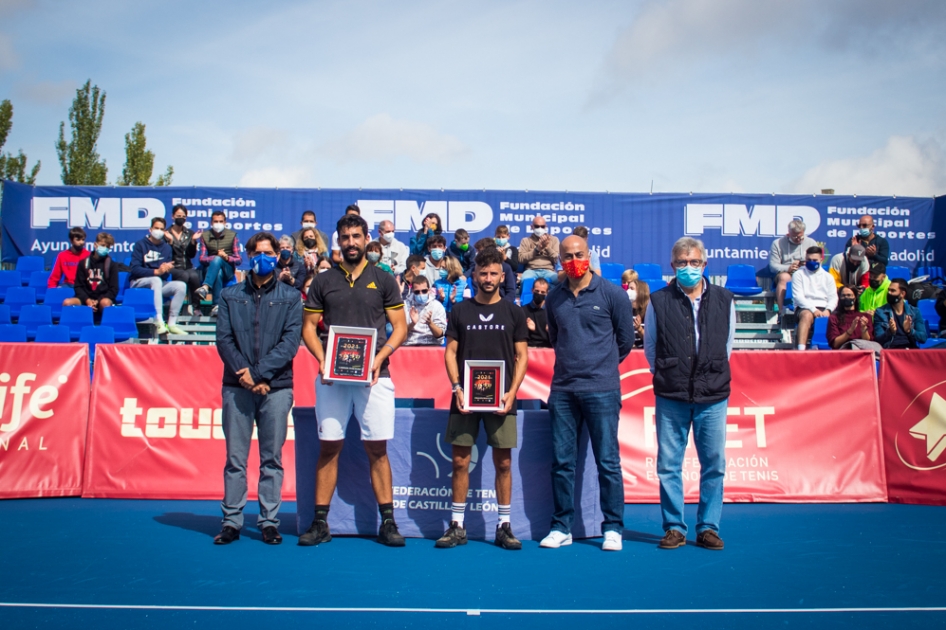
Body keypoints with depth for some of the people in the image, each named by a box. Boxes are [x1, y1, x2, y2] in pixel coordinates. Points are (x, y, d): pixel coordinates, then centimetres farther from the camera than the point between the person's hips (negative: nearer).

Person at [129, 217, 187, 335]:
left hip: (159, 284, 5)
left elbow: (167, 273, 8)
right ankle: (159, 323, -46)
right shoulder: (140, 245, -2)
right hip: (139, 283, -5)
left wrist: (166, 269, -18)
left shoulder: (167, 248, 11)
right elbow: (135, 269, -13)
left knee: (181, 285, -21)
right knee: (156, 280, -37)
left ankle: (171, 324, -22)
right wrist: (156, 271, -28)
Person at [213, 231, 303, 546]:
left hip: (276, 387, -1)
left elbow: (290, 342, -2)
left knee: (272, 459, 4)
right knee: (235, 458, 4)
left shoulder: (290, 297, 8)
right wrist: (245, 374, -11)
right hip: (237, 387, 1)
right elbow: (223, 339, 3)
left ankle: (269, 521, 11)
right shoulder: (230, 295, 12)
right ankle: (231, 521, 12)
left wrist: (260, 373, -13)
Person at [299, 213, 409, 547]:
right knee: (329, 447, 3)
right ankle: (320, 522, 11)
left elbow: (400, 326, 6)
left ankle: (387, 522, 8)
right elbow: (308, 326, 11)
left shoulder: (383, 280, 8)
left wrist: (381, 355, -10)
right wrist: (321, 359, -6)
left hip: (374, 375, -1)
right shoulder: (323, 281, 11)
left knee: (377, 448, 1)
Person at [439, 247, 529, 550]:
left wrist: (511, 392, -7)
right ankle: (457, 526, 13)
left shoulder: (513, 312, 7)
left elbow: (522, 356, 5)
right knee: (460, 461, 2)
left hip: (500, 399, 0)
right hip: (465, 398, 1)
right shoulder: (460, 310, 8)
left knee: (503, 462, 2)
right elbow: (450, 352, 6)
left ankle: (504, 525, 14)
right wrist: (457, 388, -8)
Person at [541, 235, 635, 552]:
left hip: (601, 390, -3)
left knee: (608, 461, 1)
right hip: (562, 390, 4)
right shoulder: (554, 297, 8)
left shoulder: (611, 294, -2)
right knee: (562, 461, 7)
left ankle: (613, 528, 12)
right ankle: (561, 527, 17)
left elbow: (625, 340, 7)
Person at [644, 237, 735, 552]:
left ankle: (708, 527, 17)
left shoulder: (724, 300, 6)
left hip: (713, 396, 1)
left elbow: (728, 345, 15)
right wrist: (664, 375, 9)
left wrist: (714, 375, 12)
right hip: (671, 397, -1)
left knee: (714, 464, 4)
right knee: (669, 464, 3)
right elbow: (649, 347, 11)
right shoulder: (659, 301, 2)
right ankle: (674, 527, 14)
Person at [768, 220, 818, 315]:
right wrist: (788, 268, -21)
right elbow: (773, 266, -1)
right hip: (785, 273, -1)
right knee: (784, 277, -38)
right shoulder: (777, 243, 6)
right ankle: (781, 312, -40)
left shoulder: (811, 243, 13)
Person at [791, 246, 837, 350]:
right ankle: (801, 348, -52)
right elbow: (798, 296, -1)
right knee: (807, 315, -39)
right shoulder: (799, 275, 13)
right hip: (804, 308, -2)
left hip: (823, 309, 2)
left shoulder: (828, 277, 22)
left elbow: (833, 298, 11)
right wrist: (813, 309, -16)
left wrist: (828, 310, -12)